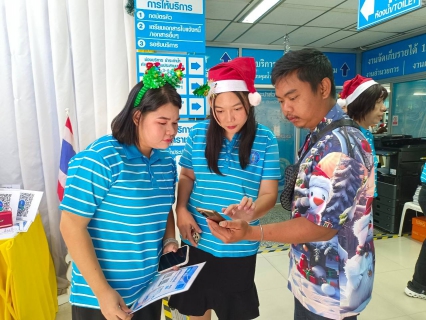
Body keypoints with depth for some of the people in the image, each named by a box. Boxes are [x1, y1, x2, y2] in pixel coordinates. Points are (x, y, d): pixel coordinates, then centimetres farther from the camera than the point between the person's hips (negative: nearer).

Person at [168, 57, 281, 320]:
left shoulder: (265, 140, -10)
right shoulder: (199, 133, -4)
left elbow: (269, 194, -9)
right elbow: (186, 176, 7)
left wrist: (251, 213, -30)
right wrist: (181, 210, -9)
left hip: (240, 247, -1)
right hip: (199, 241, 2)